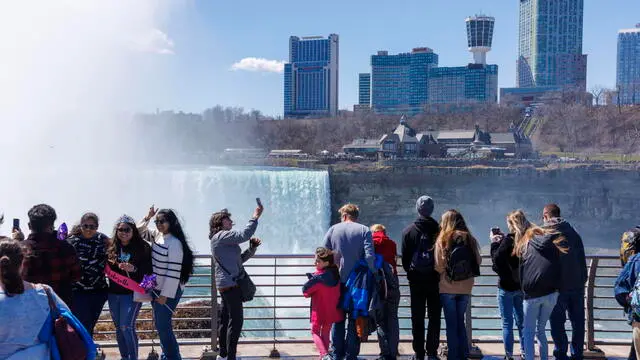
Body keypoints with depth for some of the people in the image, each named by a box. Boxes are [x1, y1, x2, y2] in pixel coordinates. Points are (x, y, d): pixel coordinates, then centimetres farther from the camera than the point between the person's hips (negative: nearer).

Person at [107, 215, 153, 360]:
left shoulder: (143, 247, -6)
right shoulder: (111, 247, 5)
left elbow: (149, 270, -9)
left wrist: (134, 269, -23)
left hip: (133, 293, -5)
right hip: (114, 293, 5)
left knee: (127, 327, -10)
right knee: (119, 328, 13)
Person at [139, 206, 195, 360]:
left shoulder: (175, 243, -21)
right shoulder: (157, 235, 4)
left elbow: (174, 272, -23)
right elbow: (140, 230, 19)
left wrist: (165, 295, -20)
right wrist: (148, 216, 2)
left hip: (168, 291, -9)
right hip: (156, 288, 9)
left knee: (163, 326, -6)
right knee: (160, 325, 15)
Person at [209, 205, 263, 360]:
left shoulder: (224, 239, 22)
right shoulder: (222, 235, -11)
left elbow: (239, 259, 23)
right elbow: (244, 235, -25)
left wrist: (252, 248, 7)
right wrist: (255, 217, -18)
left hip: (227, 284, 11)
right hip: (230, 283, -11)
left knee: (226, 319, 14)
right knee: (236, 320, -10)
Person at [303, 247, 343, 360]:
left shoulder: (318, 277, -23)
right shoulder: (335, 273, -4)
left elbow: (305, 290, -14)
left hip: (319, 311, -5)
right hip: (333, 311, 6)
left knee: (315, 332, 11)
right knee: (325, 333, 20)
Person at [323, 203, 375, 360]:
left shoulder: (333, 229, 2)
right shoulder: (364, 230, -4)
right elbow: (369, 256, -16)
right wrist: (374, 273, -7)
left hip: (338, 281, 2)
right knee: (355, 319, 9)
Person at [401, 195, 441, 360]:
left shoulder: (408, 231, -5)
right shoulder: (439, 229, -7)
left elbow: (405, 257, -1)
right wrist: (440, 273, 11)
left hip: (416, 280, 0)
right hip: (435, 280, 0)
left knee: (417, 318, 7)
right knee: (434, 317, 8)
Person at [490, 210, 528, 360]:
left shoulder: (509, 239, -17)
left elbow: (497, 259, -17)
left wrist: (494, 242, -6)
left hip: (507, 286, -6)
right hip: (522, 286, 6)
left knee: (507, 323, 3)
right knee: (521, 321, 17)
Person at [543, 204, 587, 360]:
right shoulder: (573, 231, 9)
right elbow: (582, 259, 9)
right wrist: (583, 280, 13)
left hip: (558, 285, -4)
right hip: (577, 284, 4)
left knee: (557, 322, 5)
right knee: (578, 321, 12)